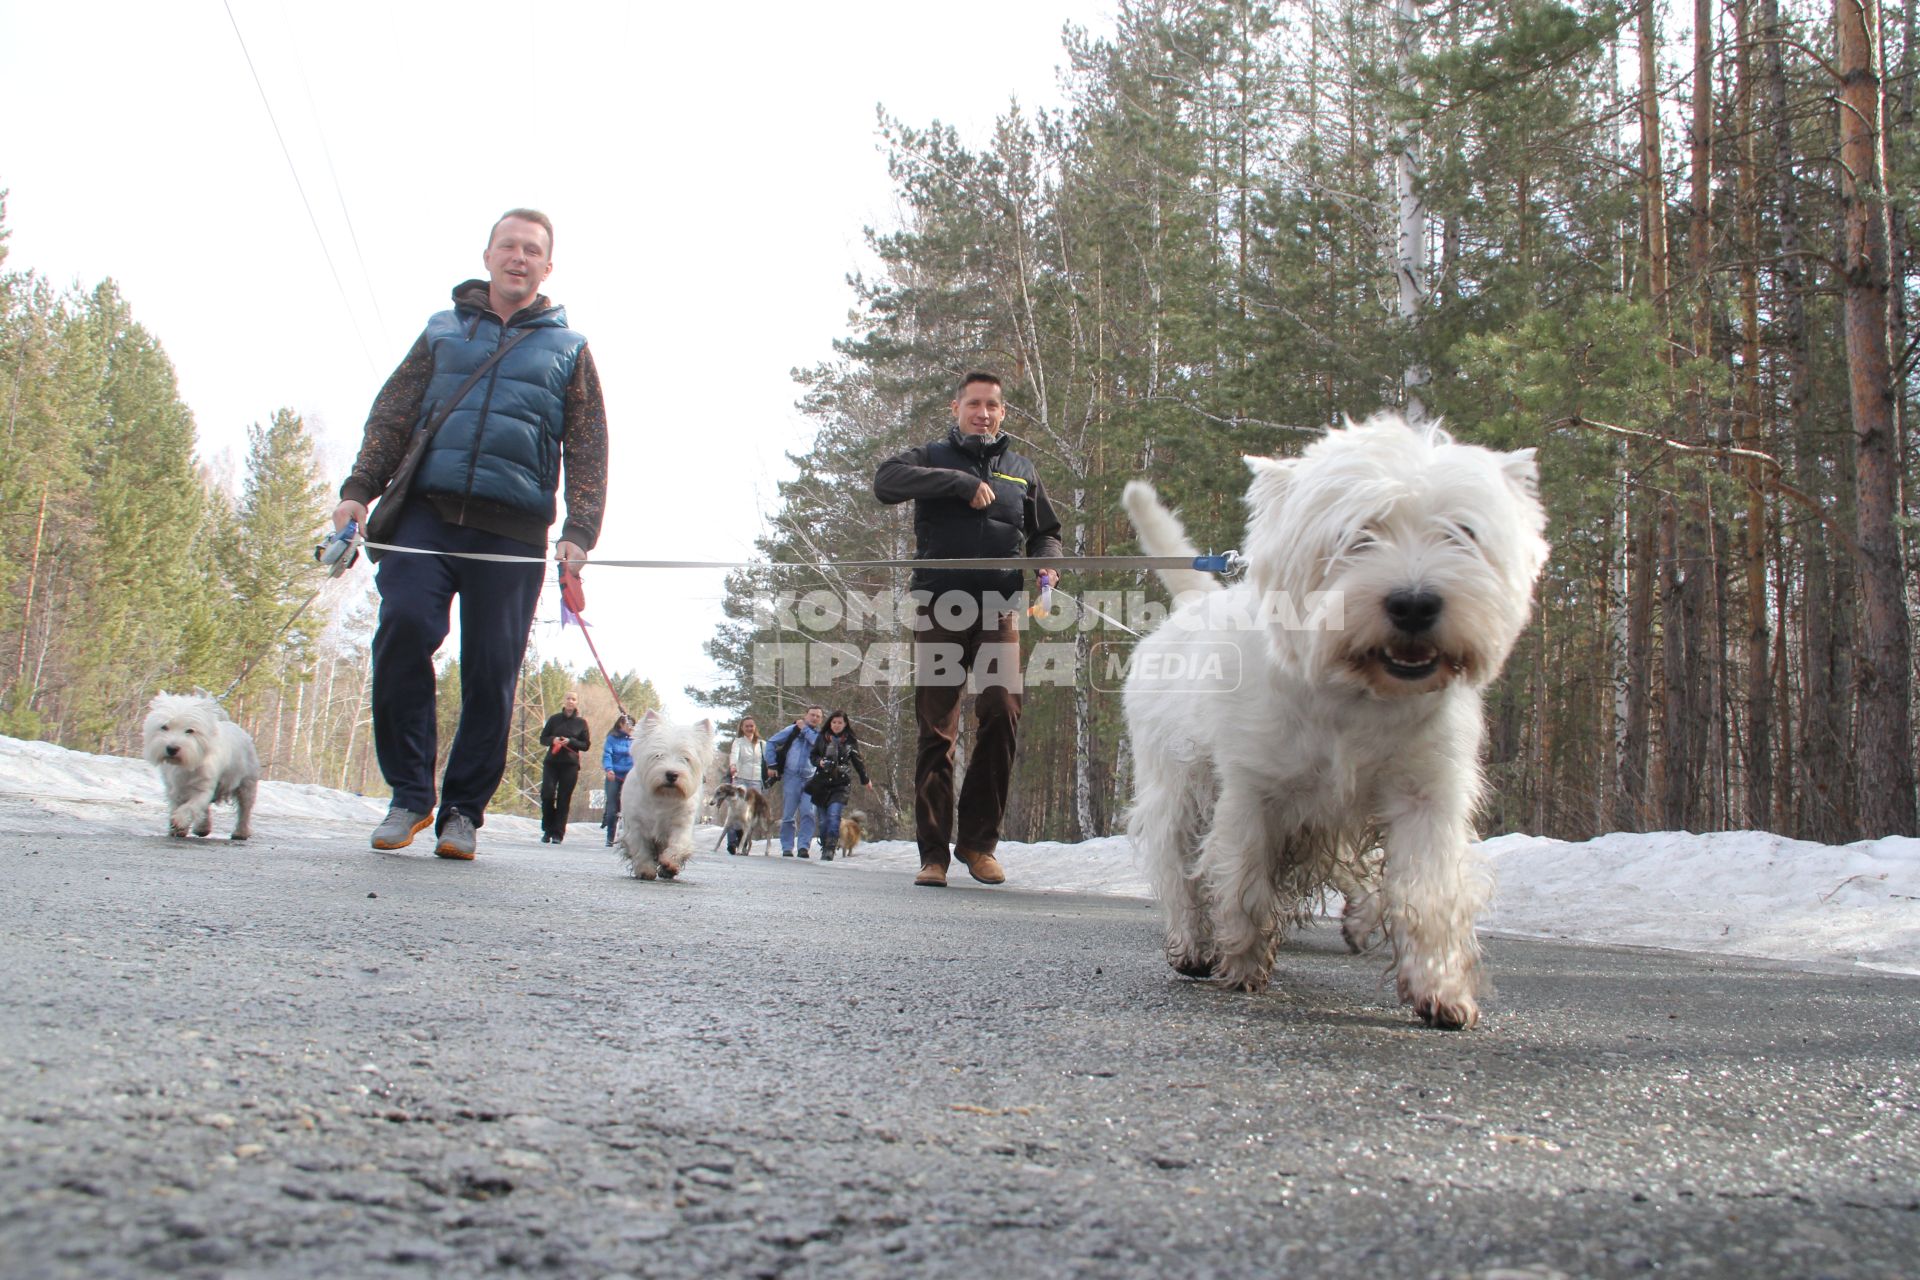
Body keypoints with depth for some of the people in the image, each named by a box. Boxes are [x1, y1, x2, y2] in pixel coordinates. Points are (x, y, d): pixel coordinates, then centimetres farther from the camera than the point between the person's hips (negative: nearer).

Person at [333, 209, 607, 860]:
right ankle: (410, 794, -5)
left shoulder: (568, 349, 17)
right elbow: (391, 413, 15)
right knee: (403, 625, -18)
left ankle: (463, 810, 8)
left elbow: (587, 451, 10)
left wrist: (578, 533, -4)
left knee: (492, 670, -4)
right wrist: (359, 490, 0)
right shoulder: (443, 330, 21)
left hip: (513, 531, -1)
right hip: (428, 511, 1)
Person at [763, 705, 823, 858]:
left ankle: (804, 846, -9)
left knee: (808, 813, -12)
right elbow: (771, 742, 11)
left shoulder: (820, 735, 12)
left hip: (811, 779, 1)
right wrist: (771, 765, 4)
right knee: (788, 815, 2)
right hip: (791, 777, -1)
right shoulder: (793, 730, 8)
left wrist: (805, 729, -6)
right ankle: (787, 848, 9)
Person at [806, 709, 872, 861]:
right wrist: (820, 762, -10)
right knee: (823, 819, 3)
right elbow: (813, 756, 14)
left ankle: (830, 850, -21)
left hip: (841, 785, -2)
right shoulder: (822, 738, 7)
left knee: (834, 815, -19)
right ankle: (824, 847, 19)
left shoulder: (851, 741, 5)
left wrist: (865, 780, 28)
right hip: (821, 783, 2)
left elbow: (858, 762, 18)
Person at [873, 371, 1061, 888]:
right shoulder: (932, 458, 13)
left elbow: (1046, 531, 31)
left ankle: (979, 840, -2)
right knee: (936, 728, -3)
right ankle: (933, 851, 2)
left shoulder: (1021, 469, 23)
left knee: (1003, 714, -14)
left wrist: (1045, 564, 7)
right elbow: (885, 481, -8)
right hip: (939, 607, -2)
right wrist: (962, 482, -13)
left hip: (998, 609, 2)